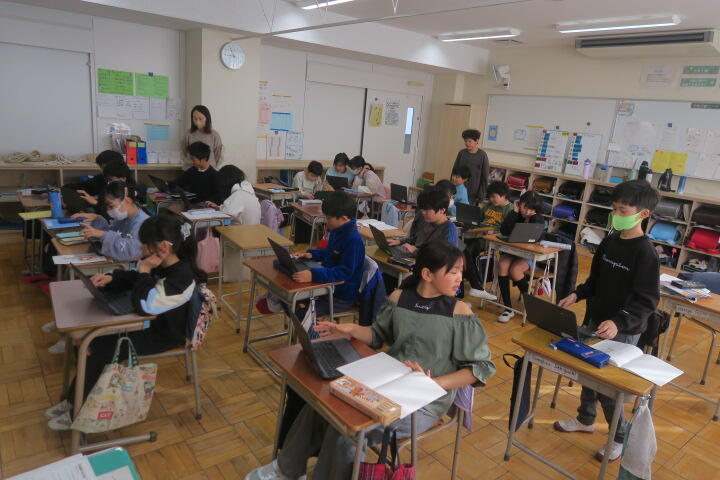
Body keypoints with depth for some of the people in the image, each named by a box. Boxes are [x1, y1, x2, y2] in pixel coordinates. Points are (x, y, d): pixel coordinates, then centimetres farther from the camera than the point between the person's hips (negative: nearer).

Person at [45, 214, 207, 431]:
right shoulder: (160, 263, -5)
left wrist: (144, 271, -29)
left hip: (163, 334, -9)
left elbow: (145, 305, -35)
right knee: (95, 340, 5)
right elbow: (132, 279, 13)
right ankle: (73, 399, 18)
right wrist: (110, 278, -7)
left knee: (103, 351, -10)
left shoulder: (182, 276, -32)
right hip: (150, 322, 9)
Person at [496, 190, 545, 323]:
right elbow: (504, 231, -15)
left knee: (515, 271, -31)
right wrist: (514, 212, -17)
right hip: (511, 251, 3)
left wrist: (532, 217, -18)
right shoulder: (516, 215, 2)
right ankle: (508, 308, -24)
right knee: (502, 265, -29)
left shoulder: (539, 219, -4)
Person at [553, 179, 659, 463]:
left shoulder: (645, 252, -20)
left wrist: (619, 322, -33)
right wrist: (578, 294, 0)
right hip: (595, 320, 7)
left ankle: (621, 437, 25)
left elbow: (647, 300, -21)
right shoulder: (610, 241, 1)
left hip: (623, 331, -7)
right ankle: (585, 419, 41)